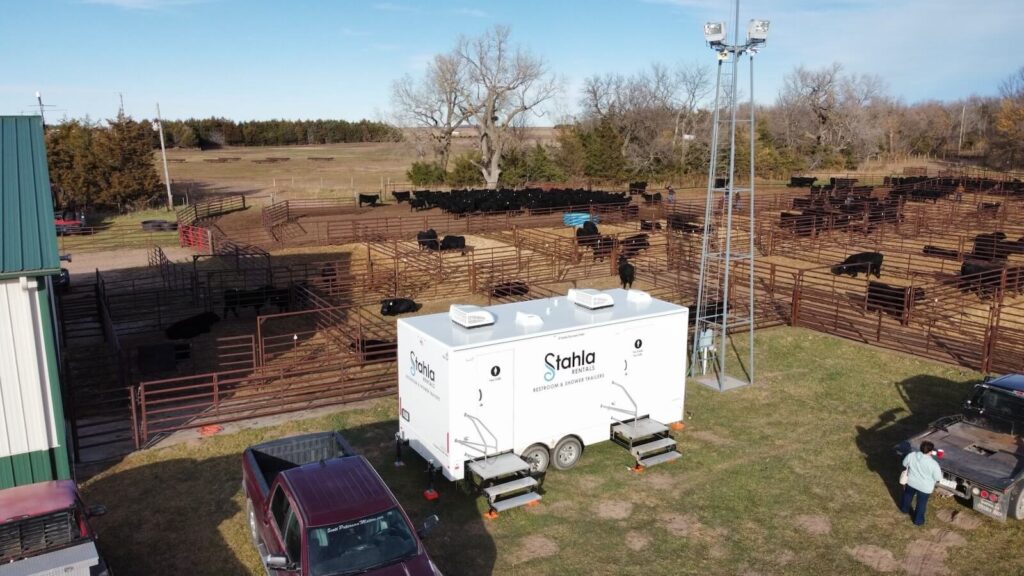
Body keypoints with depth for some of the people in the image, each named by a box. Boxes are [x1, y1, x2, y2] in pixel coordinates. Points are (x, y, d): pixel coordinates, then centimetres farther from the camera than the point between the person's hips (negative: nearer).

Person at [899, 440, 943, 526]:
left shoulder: (911, 455, -18)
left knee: (907, 496, 30)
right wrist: (940, 472, 2)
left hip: (911, 482, 4)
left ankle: (904, 509, 54)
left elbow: (904, 464, 1)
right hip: (924, 487, -4)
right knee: (921, 503, 19)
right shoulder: (933, 464, -29)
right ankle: (918, 520, 36)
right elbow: (938, 478, -18)